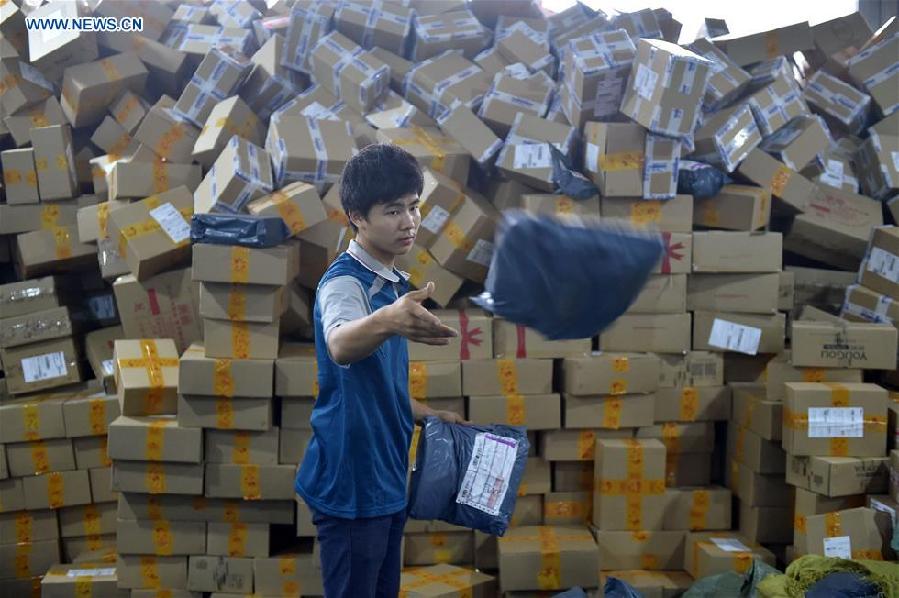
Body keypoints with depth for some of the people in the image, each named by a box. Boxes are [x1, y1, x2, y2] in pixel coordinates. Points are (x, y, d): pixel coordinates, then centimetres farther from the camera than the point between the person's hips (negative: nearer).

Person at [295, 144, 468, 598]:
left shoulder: (396, 285, 9)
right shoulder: (344, 281, -17)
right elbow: (340, 346, -42)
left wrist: (432, 416, 19)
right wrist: (387, 321, -60)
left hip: (387, 477, 8)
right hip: (350, 483, -8)